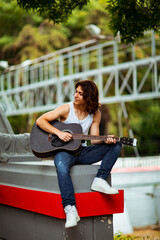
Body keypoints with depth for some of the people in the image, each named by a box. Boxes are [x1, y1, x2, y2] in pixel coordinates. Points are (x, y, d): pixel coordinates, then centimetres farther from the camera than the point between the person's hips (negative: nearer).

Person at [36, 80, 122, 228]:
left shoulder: (95, 114, 5)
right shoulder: (67, 109, -5)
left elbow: (93, 139, 2)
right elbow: (40, 121, -8)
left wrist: (106, 139, -19)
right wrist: (59, 133, -20)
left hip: (82, 151, 4)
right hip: (64, 149, -4)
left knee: (116, 145, -12)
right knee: (62, 168, -40)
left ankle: (99, 180, -21)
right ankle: (70, 210, -43)